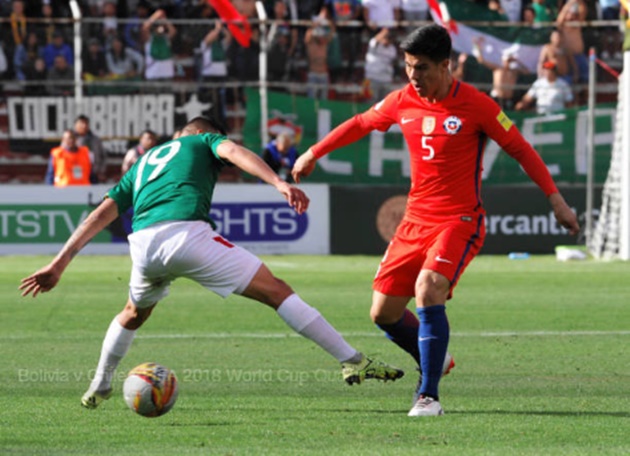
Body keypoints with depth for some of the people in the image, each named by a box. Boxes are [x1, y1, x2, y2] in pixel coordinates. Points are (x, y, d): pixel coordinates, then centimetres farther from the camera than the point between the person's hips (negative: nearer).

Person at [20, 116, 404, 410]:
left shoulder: (144, 162, 37)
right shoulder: (205, 141, 26)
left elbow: (103, 212, 29)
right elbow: (234, 152, 1)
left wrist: (60, 263, 26)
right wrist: (280, 184, -14)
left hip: (143, 243, 5)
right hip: (187, 232, -5)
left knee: (134, 314, 37)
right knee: (276, 291, -1)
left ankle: (98, 388, 42)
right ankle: (353, 362, -6)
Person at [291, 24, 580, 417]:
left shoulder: (475, 104, -12)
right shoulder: (403, 101, 3)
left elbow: (520, 149, -5)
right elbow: (361, 124, 22)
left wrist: (556, 199, -8)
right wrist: (314, 153, 29)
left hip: (460, 221, -6)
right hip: (416, 220, 6)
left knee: (428, 289, -29)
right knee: (383, 312, 3)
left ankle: (429, 396, -22)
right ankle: (434, 361, 32)